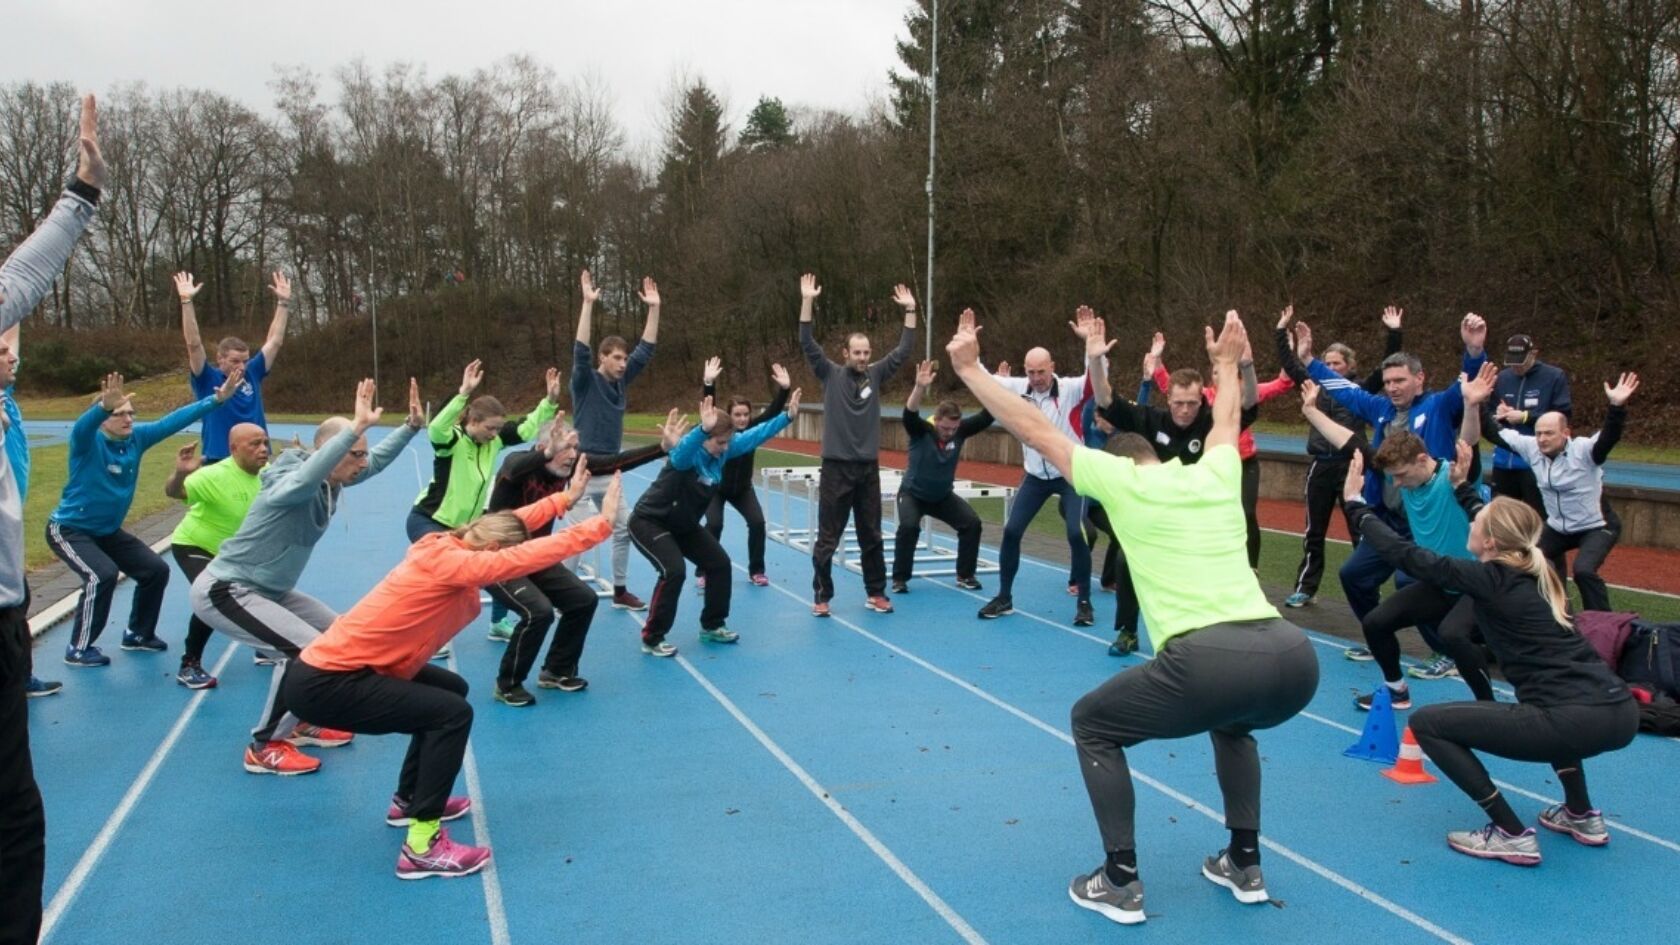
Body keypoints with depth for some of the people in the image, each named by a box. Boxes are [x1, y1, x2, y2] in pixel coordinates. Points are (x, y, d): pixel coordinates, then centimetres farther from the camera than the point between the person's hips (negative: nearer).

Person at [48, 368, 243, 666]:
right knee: (102, 575, -28)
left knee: (156, 570, 7)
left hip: (108, 530, 8)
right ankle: (78, 649, -12)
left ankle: (138, 634, 27)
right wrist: (104, 406, -69)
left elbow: (173, 420, -6)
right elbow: (83, 425, -46)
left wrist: (217, 399, -11)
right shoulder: (88, 441, -23)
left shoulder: (136, 438, -7)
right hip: (68, 529, -8)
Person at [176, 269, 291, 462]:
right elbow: (194, 344, -15)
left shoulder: (252, 374, 7)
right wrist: (186, 301, -21)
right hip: (219, 463, -4)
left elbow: (275, 341, 11)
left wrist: (283, 302, 8)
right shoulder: (208, 380, -4)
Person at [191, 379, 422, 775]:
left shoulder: (332, 481, -2)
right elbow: (306, 476, -52)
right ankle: (265, 746, -9)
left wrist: (412, 424, 2)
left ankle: (303, 723, 25)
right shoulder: (295, 482, -27)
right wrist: (357, 427, -56)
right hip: (224, 592, -10)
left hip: (268, 590, 10)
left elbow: (379, 460, 13)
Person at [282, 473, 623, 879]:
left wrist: (567, 497, 13)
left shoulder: (447, 545, 2)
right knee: (453, 712, -17)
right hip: (322, 684, -11)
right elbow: (530, 556, -27)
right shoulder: (447, 563, -23)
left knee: (451, 689, 21)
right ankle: (422, 847, -12)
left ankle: (409, 800, 32)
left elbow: (509, 523, 15)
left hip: (337, 665, 11)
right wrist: (603, 523, -23)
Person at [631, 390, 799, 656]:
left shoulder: (725, 448, -10)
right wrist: (703, 429, -74)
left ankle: (712, 626, 27)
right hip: (649, 522, -9)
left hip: (683, 524, 9)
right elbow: (682, 449, -56)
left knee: (719, 563, 9)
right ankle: (652, 639, -11)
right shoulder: (690, 453, -31)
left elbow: (755, 434, -1)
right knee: (674, 571, -25)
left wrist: (788, 416, -5)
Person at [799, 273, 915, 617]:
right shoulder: (831, 374, -1)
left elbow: (903, 350, 6)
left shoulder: (876, 375, 7)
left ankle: (875, 593, 22)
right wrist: (807, 302, -18)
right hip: (836, 467, -3)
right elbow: (808, 344, -11)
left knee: (872, 537, 11)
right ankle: (821, 596, 10)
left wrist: (910, 311, 1)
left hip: (869, 468, 3)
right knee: (827, 538, 1)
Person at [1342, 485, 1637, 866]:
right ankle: (1582, 816, 36)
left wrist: (1356, 505, 10)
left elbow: (1403, 554, -1)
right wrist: (1463, 487, 47)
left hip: (1576, 723, -9)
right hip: (1620, 713, 9)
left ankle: (1512, 835, 3)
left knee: (1427, 723, 3)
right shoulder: (1531, 570, 14)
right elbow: (1498, 524, 37)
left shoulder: (1489, 580, -6)